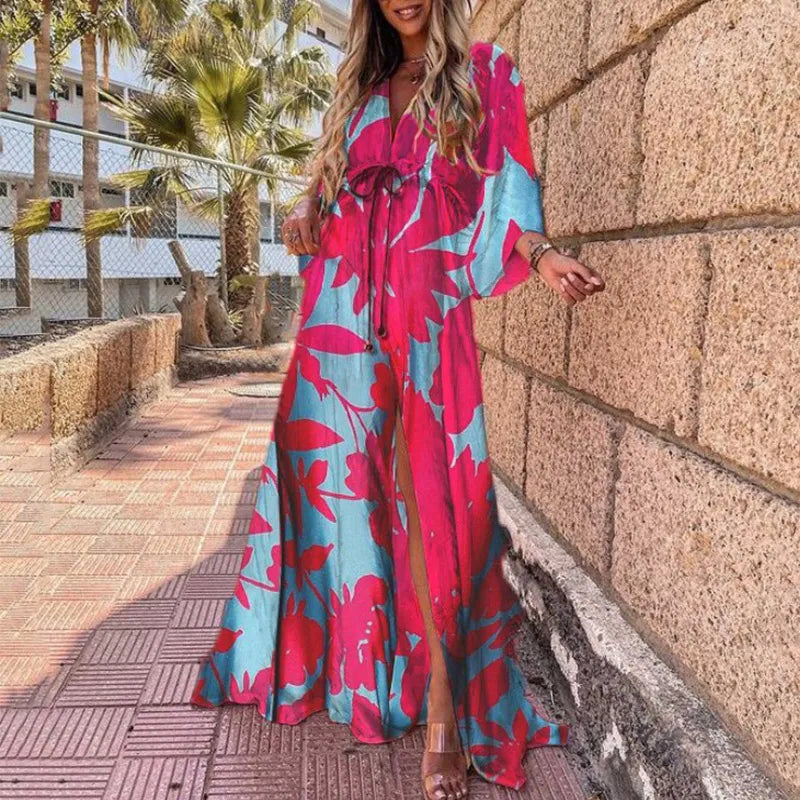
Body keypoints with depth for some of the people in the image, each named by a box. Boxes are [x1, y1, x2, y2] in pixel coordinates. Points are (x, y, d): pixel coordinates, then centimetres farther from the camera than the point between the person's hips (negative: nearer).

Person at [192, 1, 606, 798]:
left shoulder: (484, 72, 12)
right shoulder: (359, 84, 24)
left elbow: (503, 184, 3)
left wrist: (541, 253, -16)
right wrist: (306, 210, 2)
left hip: (424, 299, -4)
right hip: (343, 299, 5)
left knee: (426, 486, -12)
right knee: (333, 467, 3)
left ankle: (445, 702, -6)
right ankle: (329, 651, 19)